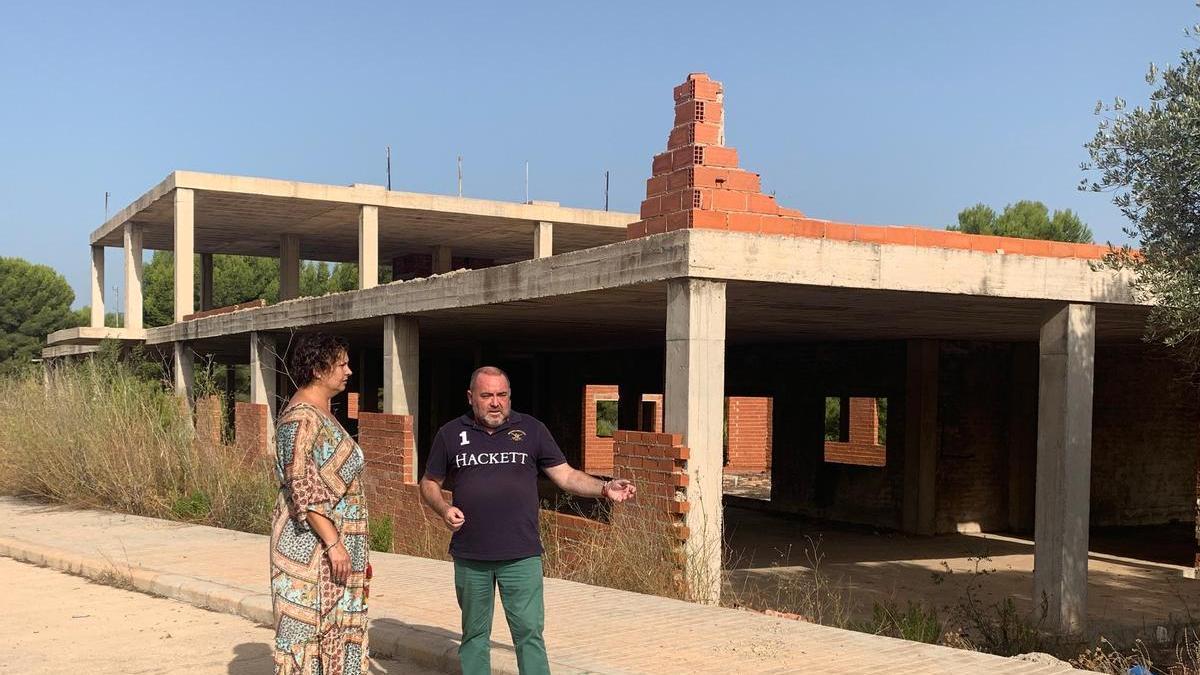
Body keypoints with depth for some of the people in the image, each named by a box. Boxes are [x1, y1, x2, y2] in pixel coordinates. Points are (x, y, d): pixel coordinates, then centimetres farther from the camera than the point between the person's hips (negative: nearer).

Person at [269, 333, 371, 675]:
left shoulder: (321, 412, 13)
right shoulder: (302, 417, -17)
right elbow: (303, 489, -21)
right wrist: (333, 543, -23)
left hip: (333, 537, 10)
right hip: (312, 543, -10)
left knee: (334, 627, 13)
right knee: (308, 629, -2)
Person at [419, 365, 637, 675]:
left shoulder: (532, 429, 4)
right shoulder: (451, 434, 6)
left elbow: (566, 475, 3)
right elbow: (429, 483, 15)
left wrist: (605, 488, -13)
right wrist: (444, 509, -6)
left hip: (521, 556, -1)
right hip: (470, 557, 2)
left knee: (529, 632, -3)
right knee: (474, 634, 13)